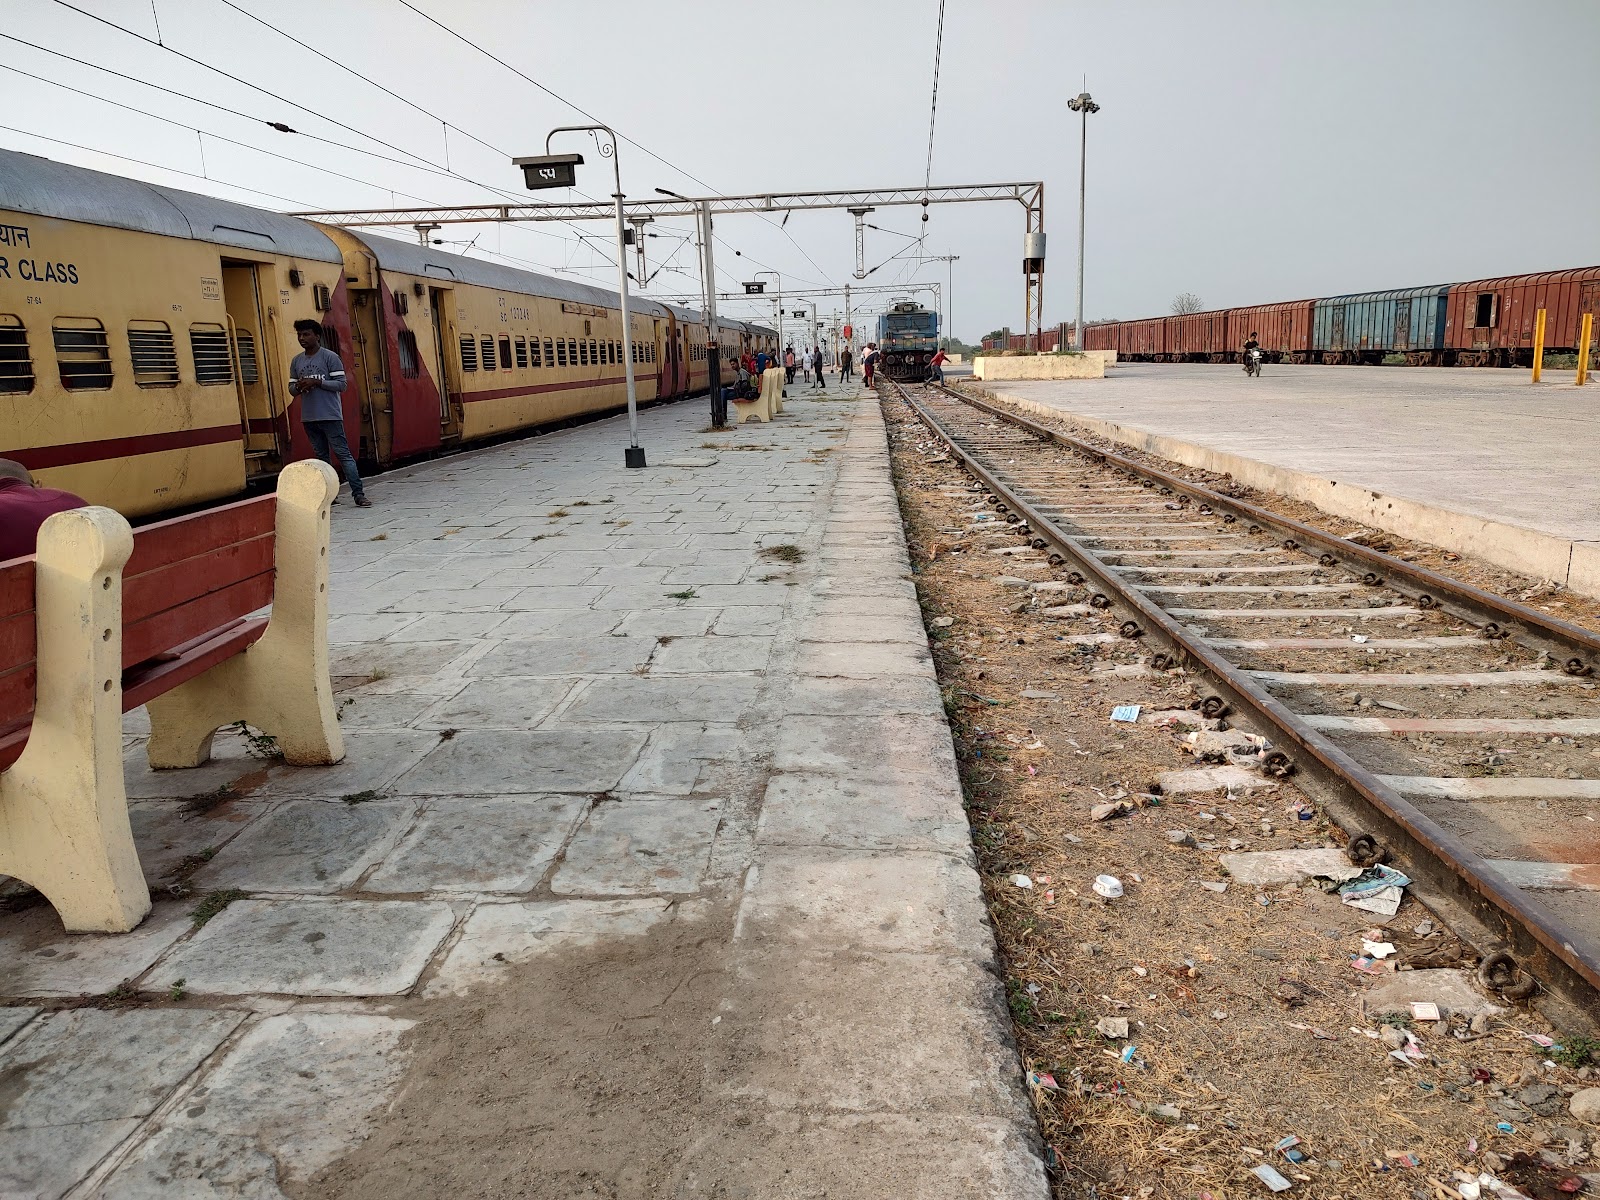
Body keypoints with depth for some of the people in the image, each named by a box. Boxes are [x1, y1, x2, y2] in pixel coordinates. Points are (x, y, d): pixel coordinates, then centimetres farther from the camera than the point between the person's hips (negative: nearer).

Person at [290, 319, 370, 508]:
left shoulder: (330, 357, -4)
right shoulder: (296, 361, 12)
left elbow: (341, 384, -9)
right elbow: (292, 388, 16)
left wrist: (317, 382, -18)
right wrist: (299, 387, -8)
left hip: (330, 416, -6)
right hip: (309, 418, 6)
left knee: (343, 453, -9)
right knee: (321, 456, 10)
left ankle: (359, 494, -11)